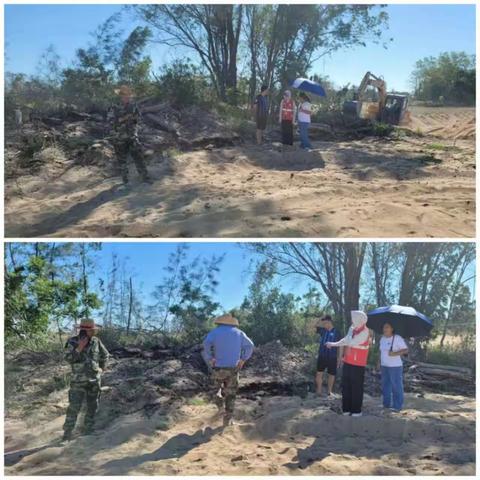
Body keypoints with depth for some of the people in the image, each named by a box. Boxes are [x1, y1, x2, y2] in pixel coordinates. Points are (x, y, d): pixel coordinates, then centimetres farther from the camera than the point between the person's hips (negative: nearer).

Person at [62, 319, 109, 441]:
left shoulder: (96, 341, -1)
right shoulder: (72, 342, -11)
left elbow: (105, 354, 14)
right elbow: (68, 359, -20)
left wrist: (102, 368, 9)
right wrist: (79, 348, -30)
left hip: (94, 380, 4)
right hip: (79, 381, -4)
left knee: (92, 406, 10)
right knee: (74, 407, -7)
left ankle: (88, 430, 23)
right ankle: (67, 432, 3)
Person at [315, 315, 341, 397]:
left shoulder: (336, 332, -5)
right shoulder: (322, 330, 4)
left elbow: (340, 346, -1)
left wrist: (339, 358, -4)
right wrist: (320, 321, -5)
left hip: (332, 358, -3)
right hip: (322, 356, 3)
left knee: (331, 375, 9)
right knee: (319, 373, 2)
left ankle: (329, 391, 24)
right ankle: (319, 391, 13)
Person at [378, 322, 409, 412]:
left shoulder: (397, 338, -12)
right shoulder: (382, 339, 9)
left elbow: (406, 350, -13)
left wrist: (395, 353, -25)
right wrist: (380, 363, 9)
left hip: (395, 366, -7)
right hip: (384, 366, 7)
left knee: (396, 386, -3)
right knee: (385, 386, 12)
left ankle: (398, 406, 4)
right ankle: (386, 404, 22)